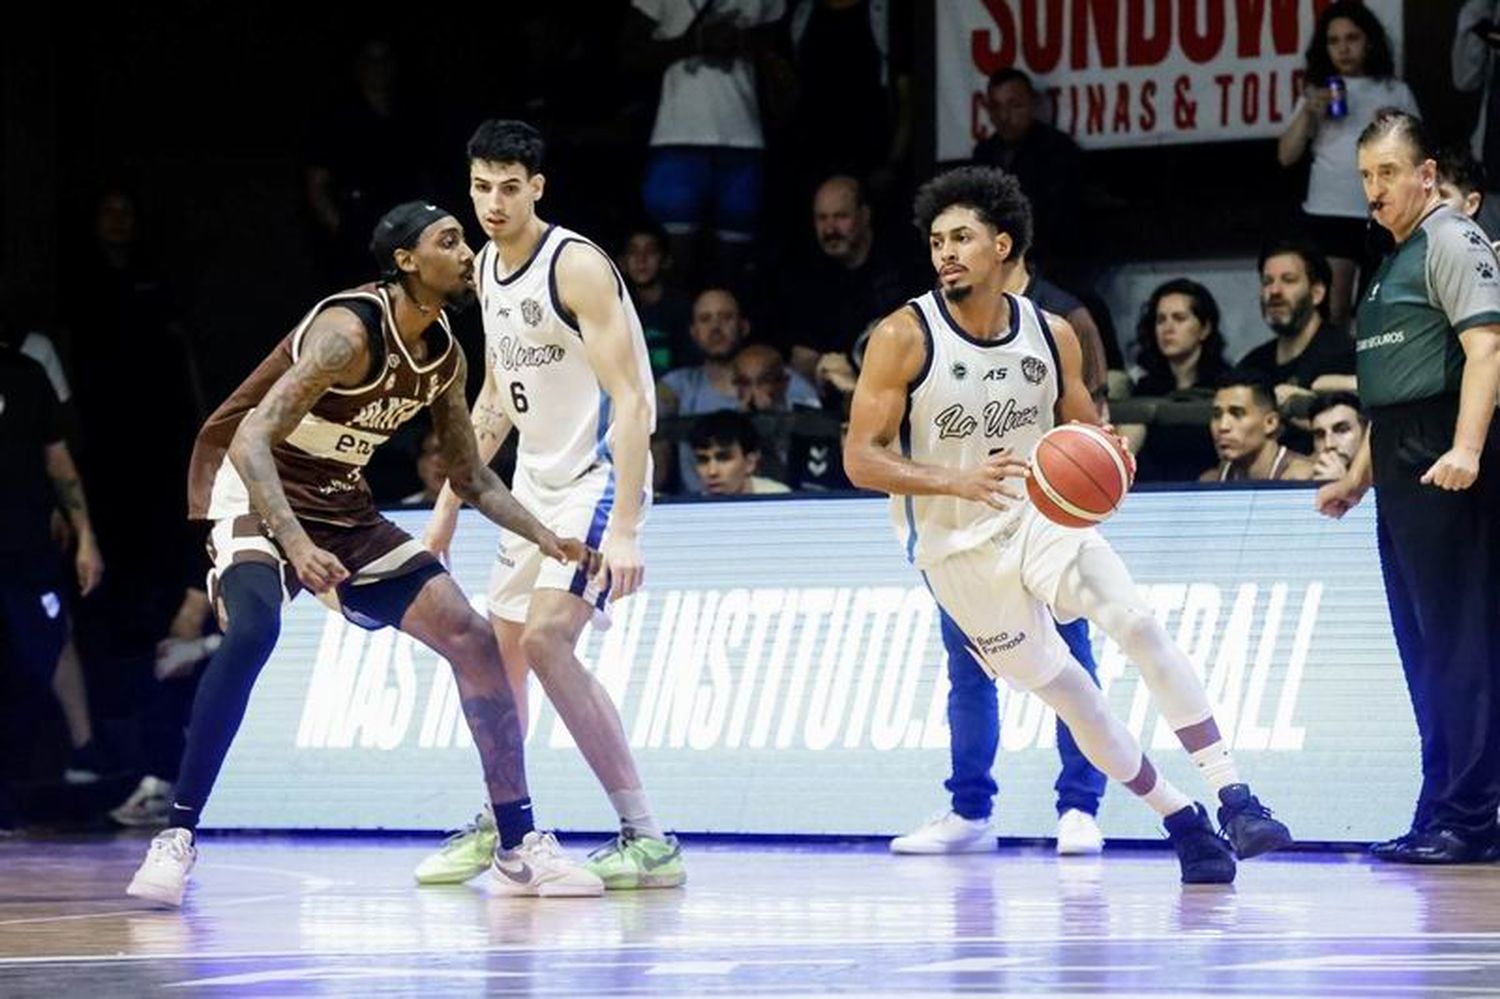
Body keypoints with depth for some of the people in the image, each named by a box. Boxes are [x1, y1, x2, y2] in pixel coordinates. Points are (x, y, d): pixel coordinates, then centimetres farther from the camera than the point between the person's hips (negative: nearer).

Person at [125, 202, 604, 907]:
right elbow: (252, 439, -34)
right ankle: (176, 838, -30)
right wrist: (298, 548, -46)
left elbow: (469, 477, 16)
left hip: (341, 506, 8)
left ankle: (520, 848, 7)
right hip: (251, 488, -8)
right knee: (254, 628, -36)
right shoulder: (351, 329, -25)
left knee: (473, 640, -1)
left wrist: (545, 539, 3)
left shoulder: (444, 357, 1)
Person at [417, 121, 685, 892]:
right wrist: (449, 504, 19)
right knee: (499, 649, 14)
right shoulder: (487, 269, 8)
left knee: (546, 640, -23)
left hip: (599, 477, -9)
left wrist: (624, 530, -30)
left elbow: (630, 400, -23)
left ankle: (647, 840, -21)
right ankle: (496, 826, 34)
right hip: (537, 482, 9)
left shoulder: (577, 266, -19)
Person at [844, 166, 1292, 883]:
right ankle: (1183, 824, 12)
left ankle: (1233, 798, -21)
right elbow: (861, 459, -17)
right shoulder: (904, 338, -14)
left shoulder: (1051, 335, -3)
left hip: (1041, 516, 2)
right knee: (1058, 684, 0)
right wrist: (959, 482, -32)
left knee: (1137, 622, -19)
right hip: (956, 547, -2)